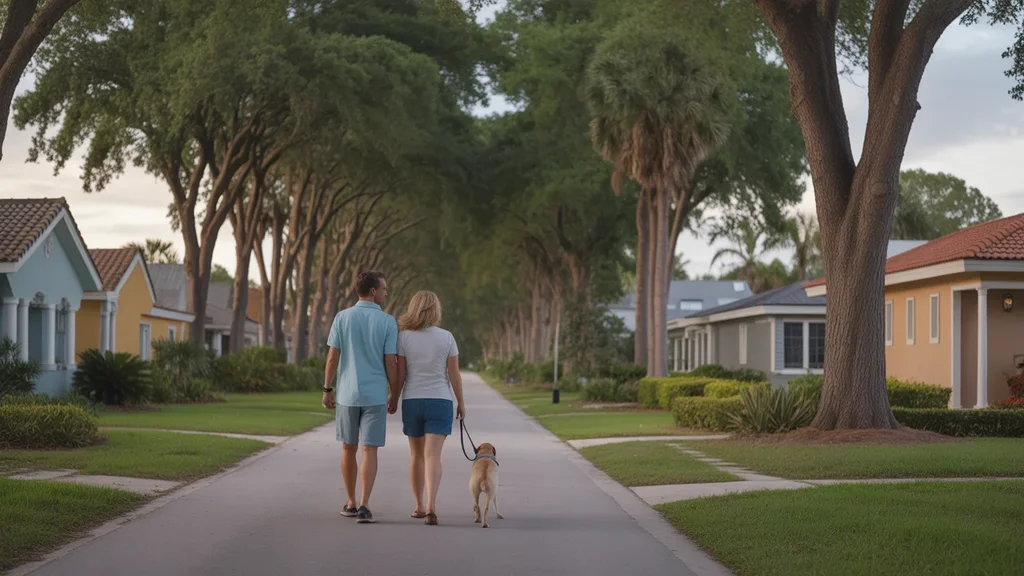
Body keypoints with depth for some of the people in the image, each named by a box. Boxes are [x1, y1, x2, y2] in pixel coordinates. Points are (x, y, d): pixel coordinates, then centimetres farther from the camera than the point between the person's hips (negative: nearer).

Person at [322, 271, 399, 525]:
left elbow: (332, 357, -4)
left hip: (347, 394, 2)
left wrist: (327, 389, 4)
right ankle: (364, 507, -11)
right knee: (369, 451, -1)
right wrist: (395, 396, 5)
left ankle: (351, 503, 24)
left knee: (349, 448, 15)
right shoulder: (388, 322, -4)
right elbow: (390, 363, -5)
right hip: (375, 396, -2)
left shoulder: (342, 317, -1)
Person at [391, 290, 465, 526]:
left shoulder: (404, 336, -3)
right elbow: (454, 374, -2)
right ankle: (431, 506, -23)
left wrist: (394, 399, 9)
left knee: (416, 455, 15)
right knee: (433, 455, -7)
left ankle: (419, 506, 23)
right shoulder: (446, 337, -3)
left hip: (412, 401, 1)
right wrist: (461, 402, 8)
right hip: (439, 401, -1)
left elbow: (400, 373, -3)